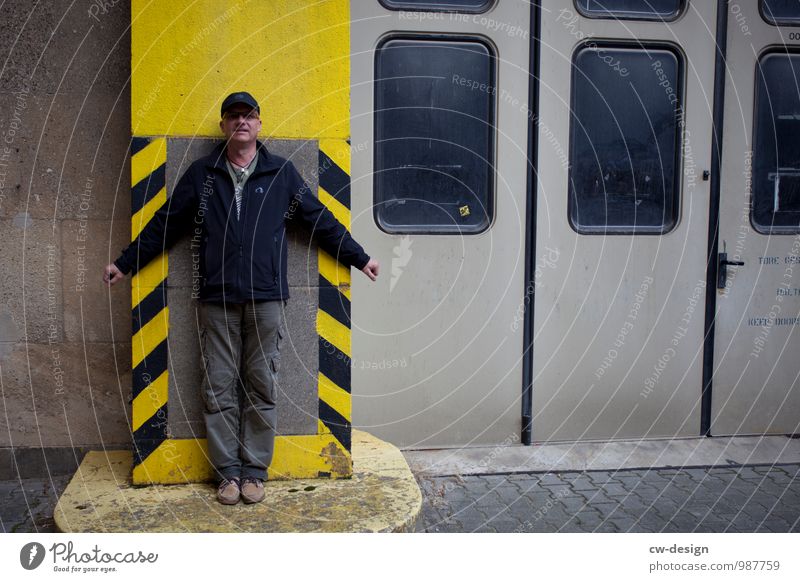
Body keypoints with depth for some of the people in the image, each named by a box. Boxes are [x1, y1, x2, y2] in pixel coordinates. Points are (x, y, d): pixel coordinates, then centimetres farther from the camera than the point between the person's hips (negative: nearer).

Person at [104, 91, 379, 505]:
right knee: (218, 389, 4)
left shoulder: (282, 173, 7)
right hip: (216, 301, 1)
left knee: (262, 389, 4)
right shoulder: (201, 174, 9)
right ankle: (228, 473, 15)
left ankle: (255, 471, 16)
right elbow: (164, 224, 14)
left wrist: (359, 257, 12)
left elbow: (320, 220, 11)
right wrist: (124, 264, 15)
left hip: (265, 300, -1)